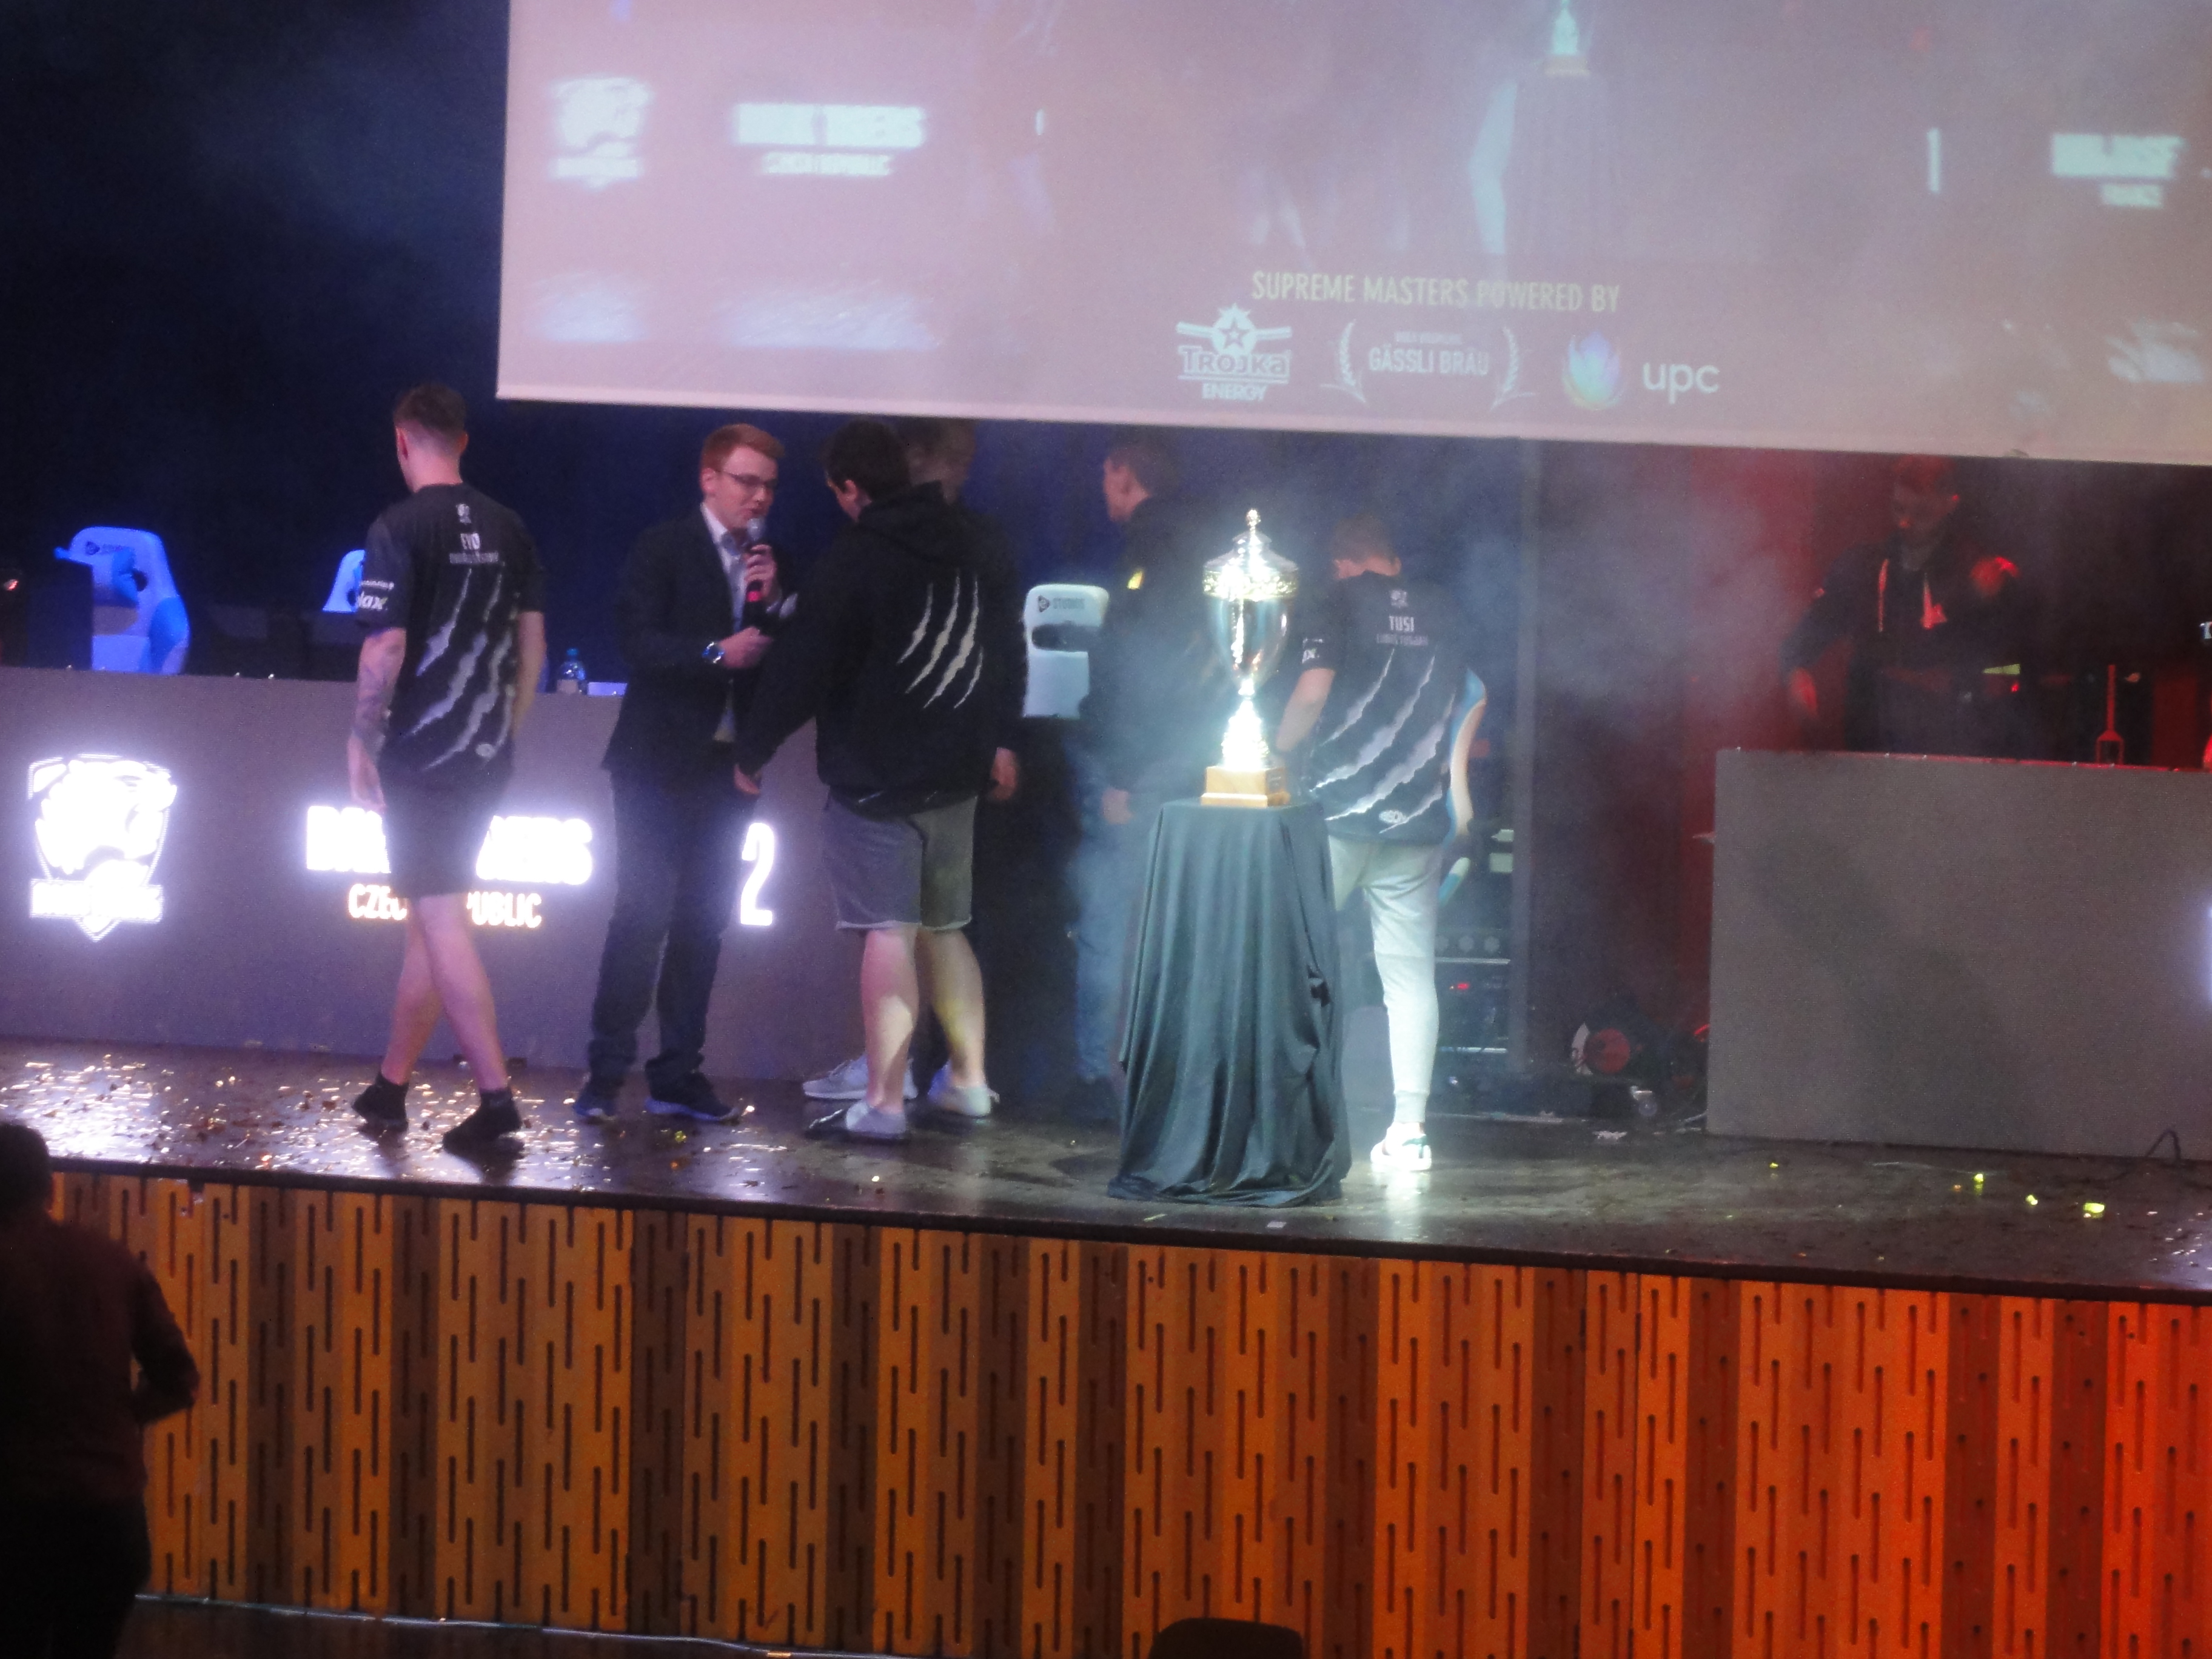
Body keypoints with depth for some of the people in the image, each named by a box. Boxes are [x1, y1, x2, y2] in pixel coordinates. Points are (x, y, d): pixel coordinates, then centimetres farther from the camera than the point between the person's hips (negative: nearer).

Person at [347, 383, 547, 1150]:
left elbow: (386, 648, -18)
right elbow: (532, 641, 11)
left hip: (421, 756, -7)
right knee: (430, 917, 16)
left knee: (443, 922, -5)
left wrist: (362, 741, -7)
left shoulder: (400, 529, -13)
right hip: (488, 756, 7)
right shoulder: (507, 529, 6)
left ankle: (495, 1094, -12)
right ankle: (391, 1085, 24)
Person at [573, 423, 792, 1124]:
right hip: (660, 761, -5)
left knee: (704, 922, 6)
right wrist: (717, 653, -23)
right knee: (643, 912, -10)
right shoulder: (662, 549, -2)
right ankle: (605, 1072, -8)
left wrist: (772, 605, -9)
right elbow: (641, 641, -13)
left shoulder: (769, 564, 12)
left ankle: (677, 1075, 11)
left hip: (728, 768, 5)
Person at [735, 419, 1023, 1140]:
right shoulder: (971, 550, 8)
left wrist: (752, 750, -2)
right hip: (956, 770, 7)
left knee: (890, 932, -9)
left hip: (875, 776, -7)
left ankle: (884, 1101, -12)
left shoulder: (854, 560, -14)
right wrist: (997, 736, 31)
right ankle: (968, 1078, 22)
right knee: (944, 928, 18)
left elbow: (803, 669, -13)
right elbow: (1007, 645, 20)